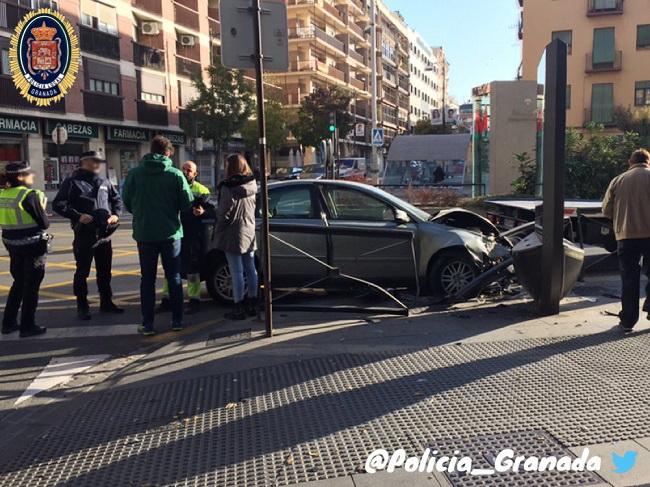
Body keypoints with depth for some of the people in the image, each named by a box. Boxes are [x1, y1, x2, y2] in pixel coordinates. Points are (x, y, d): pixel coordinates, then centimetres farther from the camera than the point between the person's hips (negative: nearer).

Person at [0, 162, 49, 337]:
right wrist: (42, 209, 3)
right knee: (31, 285, 4)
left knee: (19, 283, 21)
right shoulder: (30, 195, -17)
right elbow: (44, 224, -15)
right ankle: (27, 326, 9)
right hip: (32, 245, -7)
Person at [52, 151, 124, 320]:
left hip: (104, 234, 5)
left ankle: (106, 303, 26)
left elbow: (117, 199, 21)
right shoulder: (73, 182, -4)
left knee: (105, 272, 14)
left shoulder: (104, 182, 11)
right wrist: (78, 216, -20)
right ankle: (82, 306, 13)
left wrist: (116, 214, 2)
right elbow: (58, 204, -9)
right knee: (82, 272, 4)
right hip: (84, 235, -5)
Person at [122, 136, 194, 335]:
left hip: (144, 233, 1)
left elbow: (126, 200, 1)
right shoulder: (176, 175, -7)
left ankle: (147, 323, 8)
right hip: (170, 232, 0)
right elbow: (187, 204, -8)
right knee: (174, 277, 11)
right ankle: (177, 320, 15)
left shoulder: (134, 173, -4)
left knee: (147, 279, 9)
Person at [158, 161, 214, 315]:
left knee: (192, 269, 1)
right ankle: (167, 298, 19)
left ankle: (194, 300, 11)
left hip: (193, 237, -5)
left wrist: (203, 212, -23)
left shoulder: (201, 191, 0)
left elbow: (212, 212, -4)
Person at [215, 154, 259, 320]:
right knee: (250, 269, 12)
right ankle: (252, 305, 20)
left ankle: (239, 309, 0)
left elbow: (224, 213, -14)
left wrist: (218, 231, -3)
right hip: (249, 233, 7)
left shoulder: (228, 187, -15)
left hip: (233, 235, -7)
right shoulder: (252, 185, 7)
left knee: (237, 272, -3)